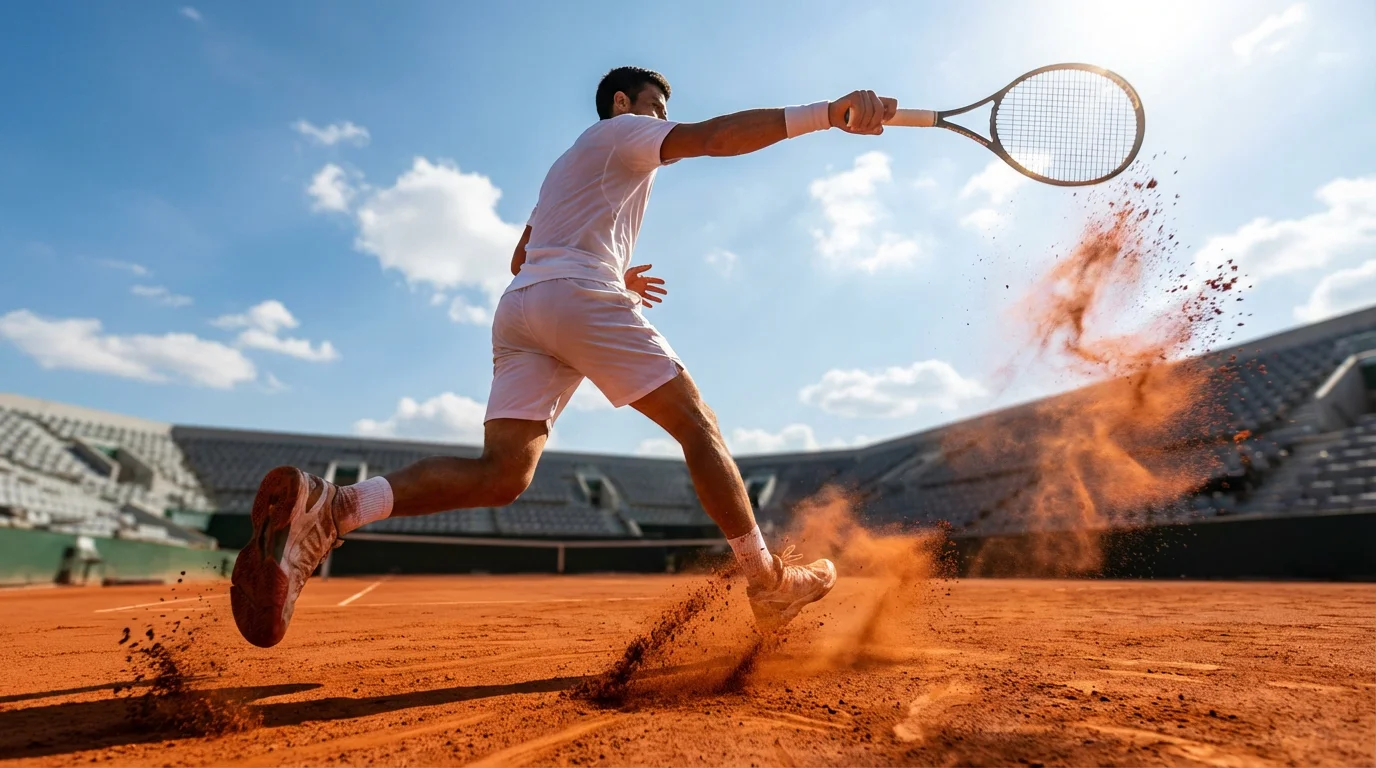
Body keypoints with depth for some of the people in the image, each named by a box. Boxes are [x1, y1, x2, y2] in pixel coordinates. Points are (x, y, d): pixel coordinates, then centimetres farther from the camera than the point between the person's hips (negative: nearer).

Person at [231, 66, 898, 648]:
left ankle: (328, 508, -22)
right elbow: (712, 136, -4)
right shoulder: (622, 132, 15)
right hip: (581, 294, -8)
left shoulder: (566, 166, 39)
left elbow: (521, 259, 37)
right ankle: (769, 585, 0)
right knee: (697, 424, -2)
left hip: (518, 310, 8)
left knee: (501, 473, -6)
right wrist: (827, 111, -10)